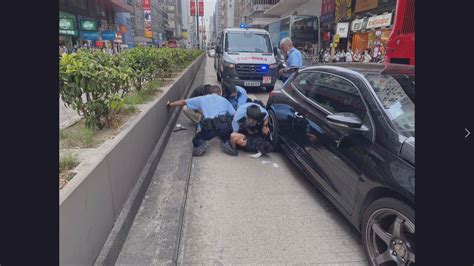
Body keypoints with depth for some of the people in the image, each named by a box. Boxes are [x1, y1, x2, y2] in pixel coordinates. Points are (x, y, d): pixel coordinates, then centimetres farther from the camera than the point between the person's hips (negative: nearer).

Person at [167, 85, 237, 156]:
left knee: (196, 141, 25)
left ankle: (201, 145, -7)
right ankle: (225, 143, 3)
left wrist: (170, 104, 45)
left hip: (209, 127, 0)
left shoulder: (202, 99, 25)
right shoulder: (224, 100, 25)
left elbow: (183, 102, 31)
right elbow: (234, 115, 13)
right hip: (225, 125, 0)